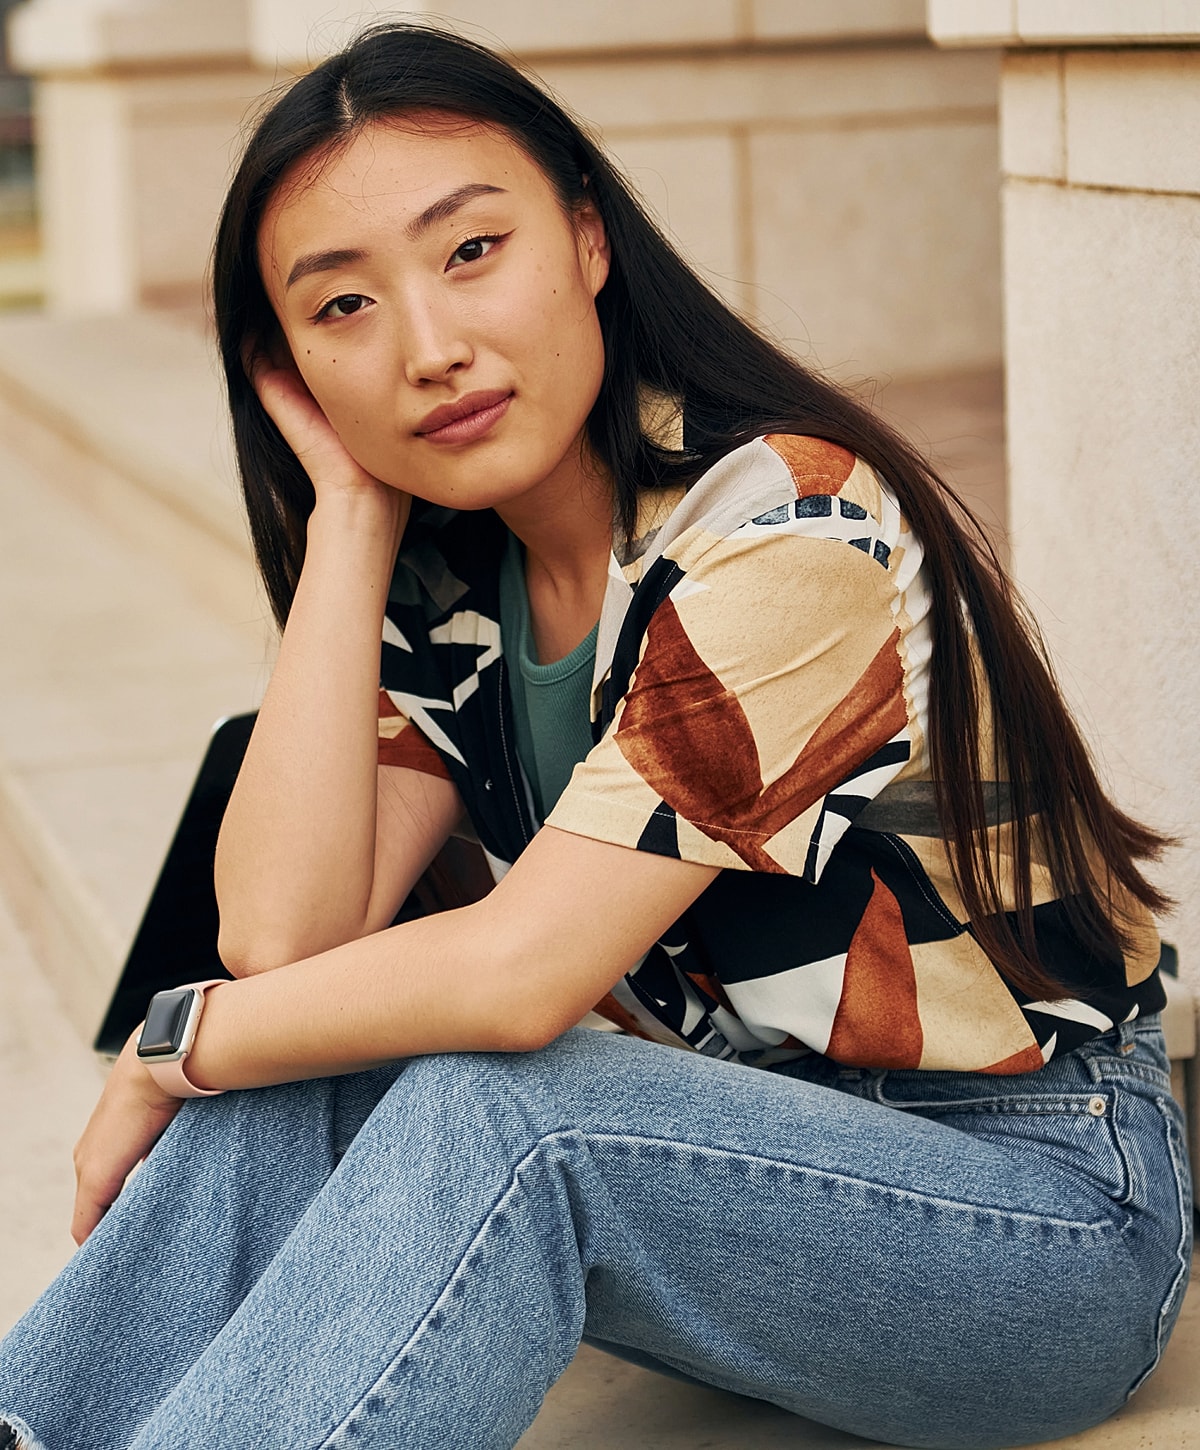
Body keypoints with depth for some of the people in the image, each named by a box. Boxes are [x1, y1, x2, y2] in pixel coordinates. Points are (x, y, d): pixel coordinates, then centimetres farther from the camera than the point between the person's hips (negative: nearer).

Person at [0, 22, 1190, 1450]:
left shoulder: (787, 528, -22)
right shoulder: (444, 582, 1)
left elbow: (519, 971, -27)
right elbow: (282, 933, -14)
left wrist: (173, 1048, -11)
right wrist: (348, 509, -11)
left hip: (1050, 1203, -6)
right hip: (746, 1152, 7)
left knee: (491, 1112, -31)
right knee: (287, 1078, -17)